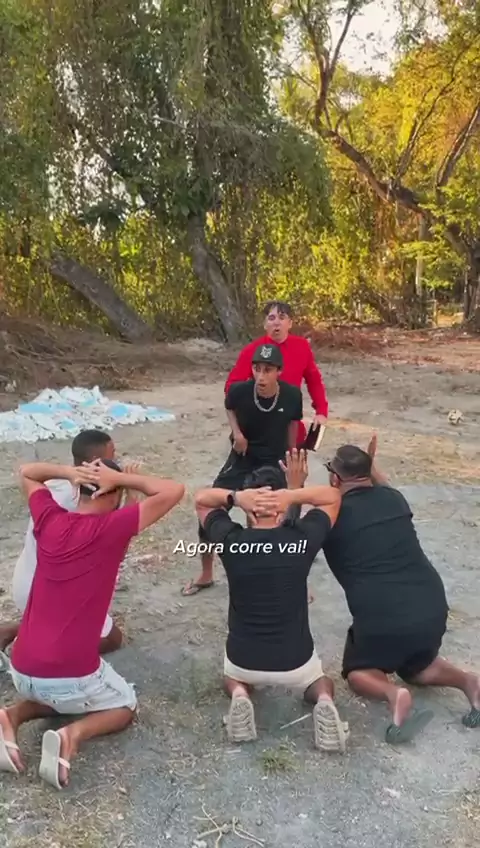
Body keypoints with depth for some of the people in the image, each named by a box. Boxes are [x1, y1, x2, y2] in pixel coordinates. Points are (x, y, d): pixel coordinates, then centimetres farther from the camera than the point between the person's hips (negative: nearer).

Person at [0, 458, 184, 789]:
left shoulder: (49, 520, 2)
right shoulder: (112, 527, -12)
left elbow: (27, 472, 20)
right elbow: (174, 491, -11)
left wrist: (70, 472, 3)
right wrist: (121, 477, -5)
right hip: (72, 676, -5)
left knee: (53, 695, 38)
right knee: (125, 705, 24)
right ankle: (74, 733, -5)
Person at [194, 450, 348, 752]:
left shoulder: (230, 540, -14)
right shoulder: (303, 539, -14)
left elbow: (201, 498, 4)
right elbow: (333, 496, 3)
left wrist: (235, 497, -17)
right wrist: (294, 493, -16)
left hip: (243, 659, 1)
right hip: (295, 660, 0)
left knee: (232, 677, 37)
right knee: (322, 682, 34)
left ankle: (240, 694, 3)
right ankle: (324, 702, -1)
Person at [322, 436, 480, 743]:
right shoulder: (393, 498, 9)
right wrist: (372, 466, 41)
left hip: (382, 619, -5)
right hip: (433, 609, 5)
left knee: (358, 672, 23)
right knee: (416, 667, 33)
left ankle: (393, 694, -8)